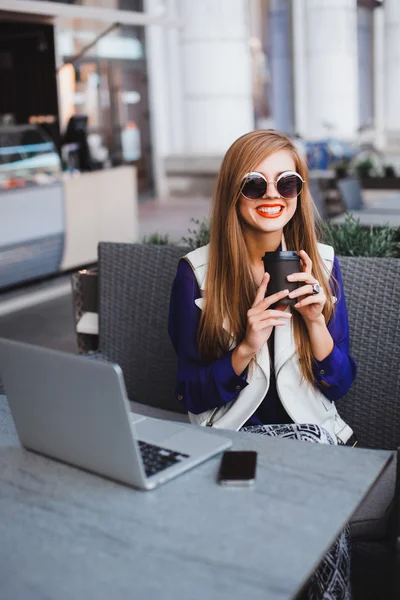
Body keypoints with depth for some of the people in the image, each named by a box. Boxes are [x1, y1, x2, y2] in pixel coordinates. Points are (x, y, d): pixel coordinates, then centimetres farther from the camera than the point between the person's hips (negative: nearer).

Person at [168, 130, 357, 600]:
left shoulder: (321, 265, 2)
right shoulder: (198, 272, -5)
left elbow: (339, 385, 4)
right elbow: (192, 395, -3)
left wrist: (315, 320, -14)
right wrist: (246, 350, -21)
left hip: (310, 431, 2)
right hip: (230, 434, -2)